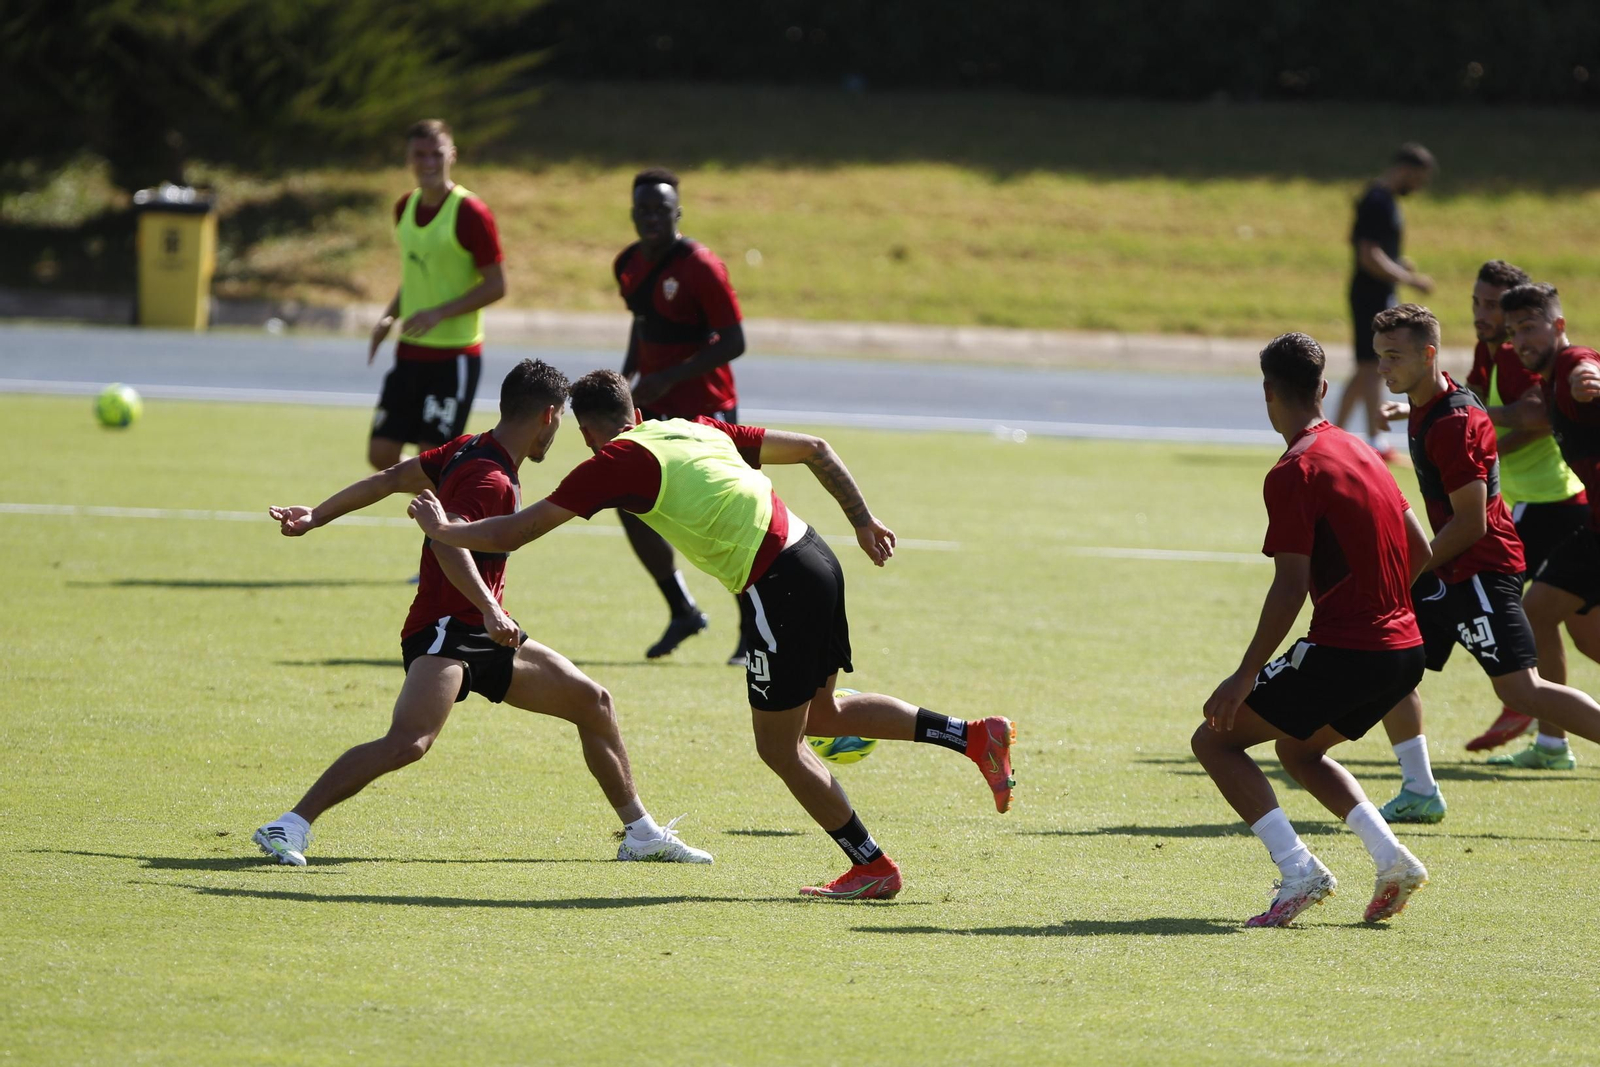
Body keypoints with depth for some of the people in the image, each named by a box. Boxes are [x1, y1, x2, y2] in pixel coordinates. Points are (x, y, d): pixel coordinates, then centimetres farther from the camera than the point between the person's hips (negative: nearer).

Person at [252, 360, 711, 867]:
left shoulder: (470, 450, 10)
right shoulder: (490, 479, -18)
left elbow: (390, 478, 11)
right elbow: (448, 541, -34)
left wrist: (317, 517, 14)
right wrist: (490, 611, -44)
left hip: (484, 635, 11)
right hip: (444, 630, -11)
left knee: (592, 702, 12)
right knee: (408, 743, -29)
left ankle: (642, 834, 21)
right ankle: (290, 828, -24)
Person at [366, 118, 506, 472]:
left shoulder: (470, 213, -13)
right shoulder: (406, 207, 9)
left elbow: (496, 286, -12)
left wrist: (438, 313, -22)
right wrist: (390, 317, 5)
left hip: (454, 356, -7)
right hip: (410, 351, 7)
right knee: (381, 455, 3)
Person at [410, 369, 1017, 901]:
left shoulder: (617, 461, -4)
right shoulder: (695, 429, 18)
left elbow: (515, 533, -2)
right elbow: (812, 448, 20)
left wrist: (444, 530, 14)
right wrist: (862, 520, 23)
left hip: (777, 587, -8)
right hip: (814, 557, 8)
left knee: (780, 747, 6)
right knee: (820, 714, 23)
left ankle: (872, 867, 11)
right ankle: (974, 737, 16)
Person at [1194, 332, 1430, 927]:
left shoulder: (1292, 474, -12)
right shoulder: (1359, 453, 13)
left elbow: (1291, 586, -17)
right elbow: (1419, 550, 18)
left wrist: (1246, 676, -14)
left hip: (1342, 653, -8)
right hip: (1404, 649, 8)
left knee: (1214, 740, 2)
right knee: (1298, 749, 28)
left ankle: (1298, 870, -11)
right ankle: (1390, 856, 9)